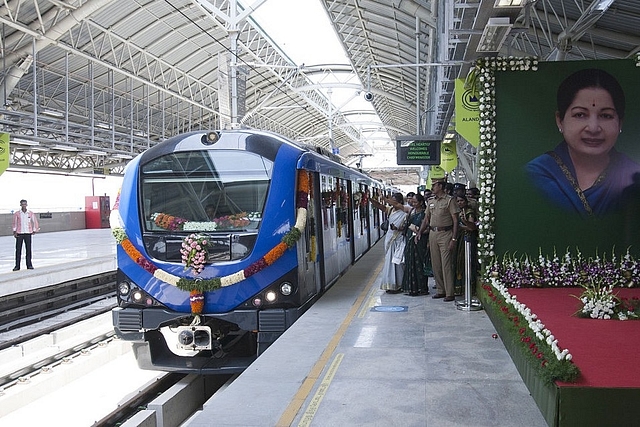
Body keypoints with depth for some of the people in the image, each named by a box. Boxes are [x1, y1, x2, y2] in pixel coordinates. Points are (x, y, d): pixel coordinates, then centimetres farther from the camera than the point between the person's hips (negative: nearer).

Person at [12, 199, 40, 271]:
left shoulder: (30, 213, 3)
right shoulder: (17, 214, 1)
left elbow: (34, 222, 11)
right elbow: (15, 223, 6)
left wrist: (34, 230, 8)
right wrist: (14, 232, 1)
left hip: (28, 233, 1)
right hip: (19, 234, -1)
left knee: (28, 249, 1)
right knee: (18, 249, 0)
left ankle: (29, 265, 7)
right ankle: (17, 266, 4)